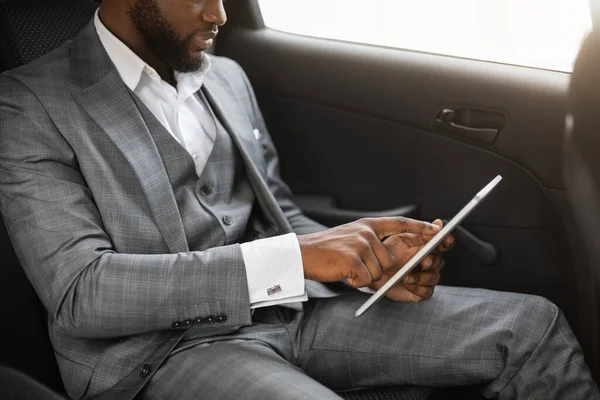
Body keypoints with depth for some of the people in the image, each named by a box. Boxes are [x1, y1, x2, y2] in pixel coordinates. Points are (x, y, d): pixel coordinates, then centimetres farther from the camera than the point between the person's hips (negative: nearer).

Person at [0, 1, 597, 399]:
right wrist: (293, 259, -23)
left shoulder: (227, 77, 15)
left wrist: (370, 262, -3)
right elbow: (78, 292, -18)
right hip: (165, 350, -6)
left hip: (284, 310, 7)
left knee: (533, 327, -6)